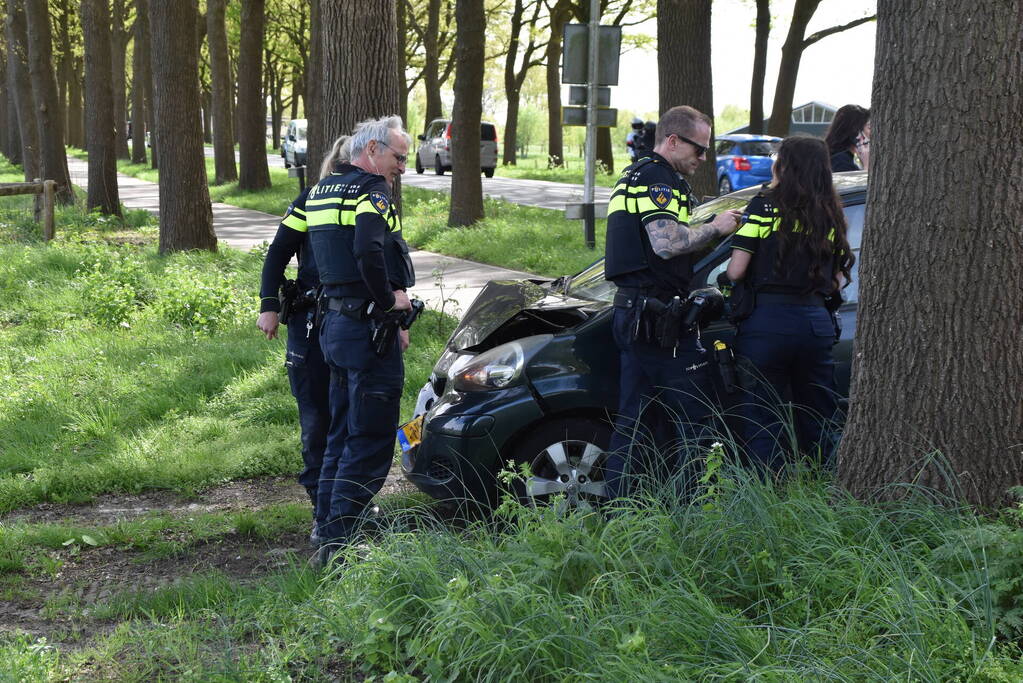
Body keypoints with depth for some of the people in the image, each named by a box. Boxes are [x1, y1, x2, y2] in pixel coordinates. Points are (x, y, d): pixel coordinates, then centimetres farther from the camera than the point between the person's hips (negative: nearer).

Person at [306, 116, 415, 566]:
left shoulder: (322, 190, 17)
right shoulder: (370, 192, -13)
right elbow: (369, 253, -30)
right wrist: (389, 301, -15)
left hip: (334, 323, 9)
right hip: (367, 327, -9)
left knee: (343, 434, 18)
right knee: (371, 441, -5)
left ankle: (331, 527, 24)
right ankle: (338, 541, -6)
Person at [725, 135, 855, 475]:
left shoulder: (765, 205, -4)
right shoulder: (831, 214, 10)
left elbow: (735, 271, -8)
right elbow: (837, 281, 10)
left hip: (767, 322, -4)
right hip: (817, 324, 4)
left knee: (762, 420, 3)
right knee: (817, 419, 15)